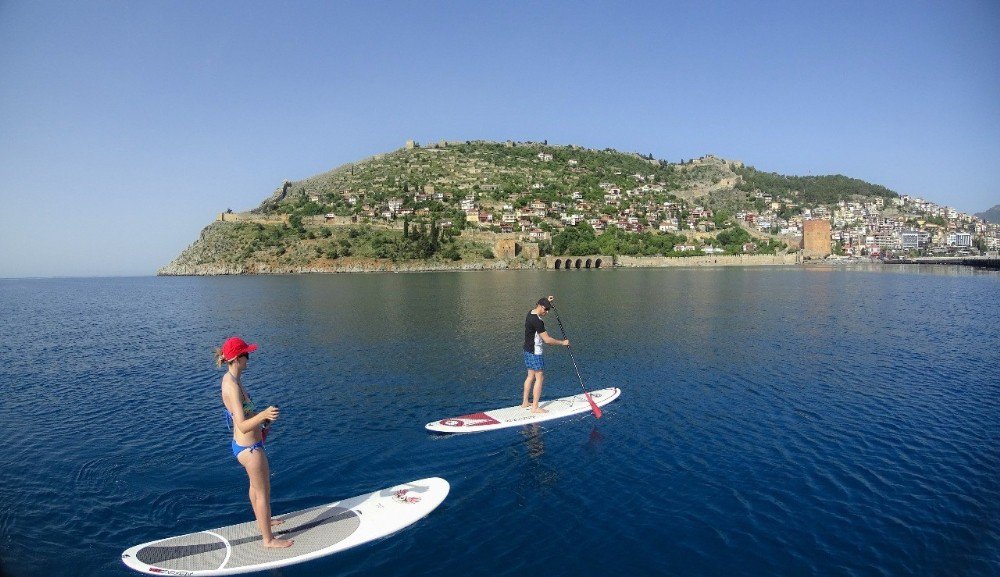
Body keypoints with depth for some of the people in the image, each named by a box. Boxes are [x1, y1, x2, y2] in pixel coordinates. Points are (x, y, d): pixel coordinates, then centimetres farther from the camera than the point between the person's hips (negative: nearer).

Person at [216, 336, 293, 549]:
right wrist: (263, 415, -47)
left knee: (256, 484, 29)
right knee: (263, 492, 8)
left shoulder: (230, 378, 2)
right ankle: (269, 539, 25)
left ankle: (263, 521, 51)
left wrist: (262, 418, 15)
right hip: (249, 448, -10)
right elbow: (242, 426, -32)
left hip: (244, 444, 10)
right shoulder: (233, 386, -29)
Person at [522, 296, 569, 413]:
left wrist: (547, 301, 21)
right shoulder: (537, 321, -24)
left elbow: (540, 308, 33)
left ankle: (525, 403, 25)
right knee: (539, 378, -4)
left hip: (528, 350, 10)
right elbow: (547, 340, -24)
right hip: (535, 353, -10)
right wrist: (563, 342, -14)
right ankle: (535, 407, -1)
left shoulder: (530, 313, 5)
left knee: (531, 376, 18)